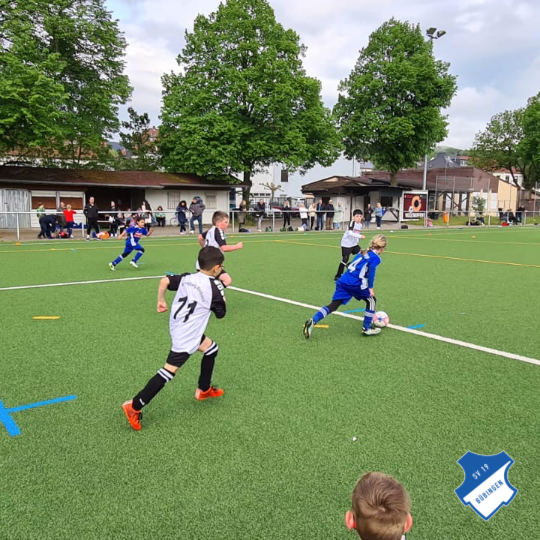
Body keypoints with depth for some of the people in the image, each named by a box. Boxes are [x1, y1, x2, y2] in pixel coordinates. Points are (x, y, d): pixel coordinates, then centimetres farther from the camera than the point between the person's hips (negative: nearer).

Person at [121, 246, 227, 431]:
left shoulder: (187, 278, 1)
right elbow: (221, 313, -1)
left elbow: (165, 281, -8)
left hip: (179, 329, 9)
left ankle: (204, 390, 38)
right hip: (187, 335, -9)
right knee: (169, 371, -5)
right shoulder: (215, 287, -14)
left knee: (211, 348, 25)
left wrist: (161, 301, 4)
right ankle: (134, 407, -4)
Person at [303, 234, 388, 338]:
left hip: (343, 281, 7)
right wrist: (370, 288, -7)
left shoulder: (363, 252, 24)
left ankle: (313, 321, -15)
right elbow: (371, 272, -11)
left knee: (333, 305, 3)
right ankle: (366, 329, 18)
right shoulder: (376, 258, 1)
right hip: (356, 284, -7)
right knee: (372, 300, 16)